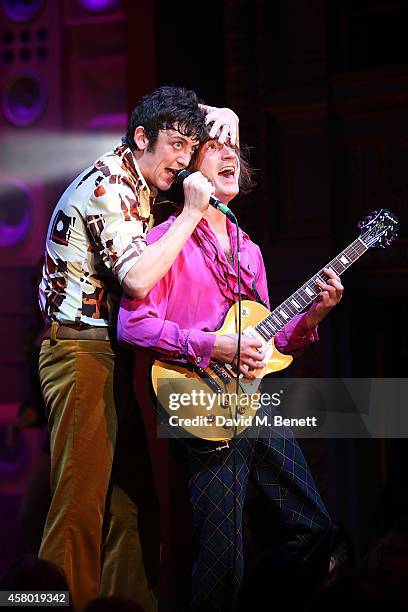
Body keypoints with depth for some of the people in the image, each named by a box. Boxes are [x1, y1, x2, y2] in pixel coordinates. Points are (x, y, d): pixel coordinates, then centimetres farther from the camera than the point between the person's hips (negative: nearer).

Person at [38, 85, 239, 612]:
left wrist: (215, 114, 11)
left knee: (131, 496, 10)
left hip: (118, 352, 10)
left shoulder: (136, 178, 12)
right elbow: (137, 279, -28)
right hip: (83, 351, -10)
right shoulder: (106, 187, -15)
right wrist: (192, 212, -21)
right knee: (82, 502, -12)